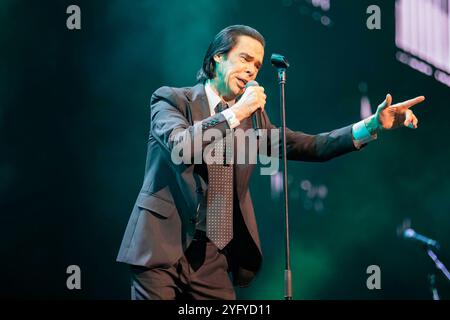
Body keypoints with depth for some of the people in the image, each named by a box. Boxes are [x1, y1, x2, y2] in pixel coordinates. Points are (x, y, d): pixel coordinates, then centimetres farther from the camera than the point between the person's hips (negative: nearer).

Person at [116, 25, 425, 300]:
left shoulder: (252, 118, 14)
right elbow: (180, 146, -20)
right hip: (163, 246, -4)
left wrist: (373, 125, -5)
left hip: (212, 255, 4)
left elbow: (310, 146, 6)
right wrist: (235, 112, -16)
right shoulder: (171, 99, 0)